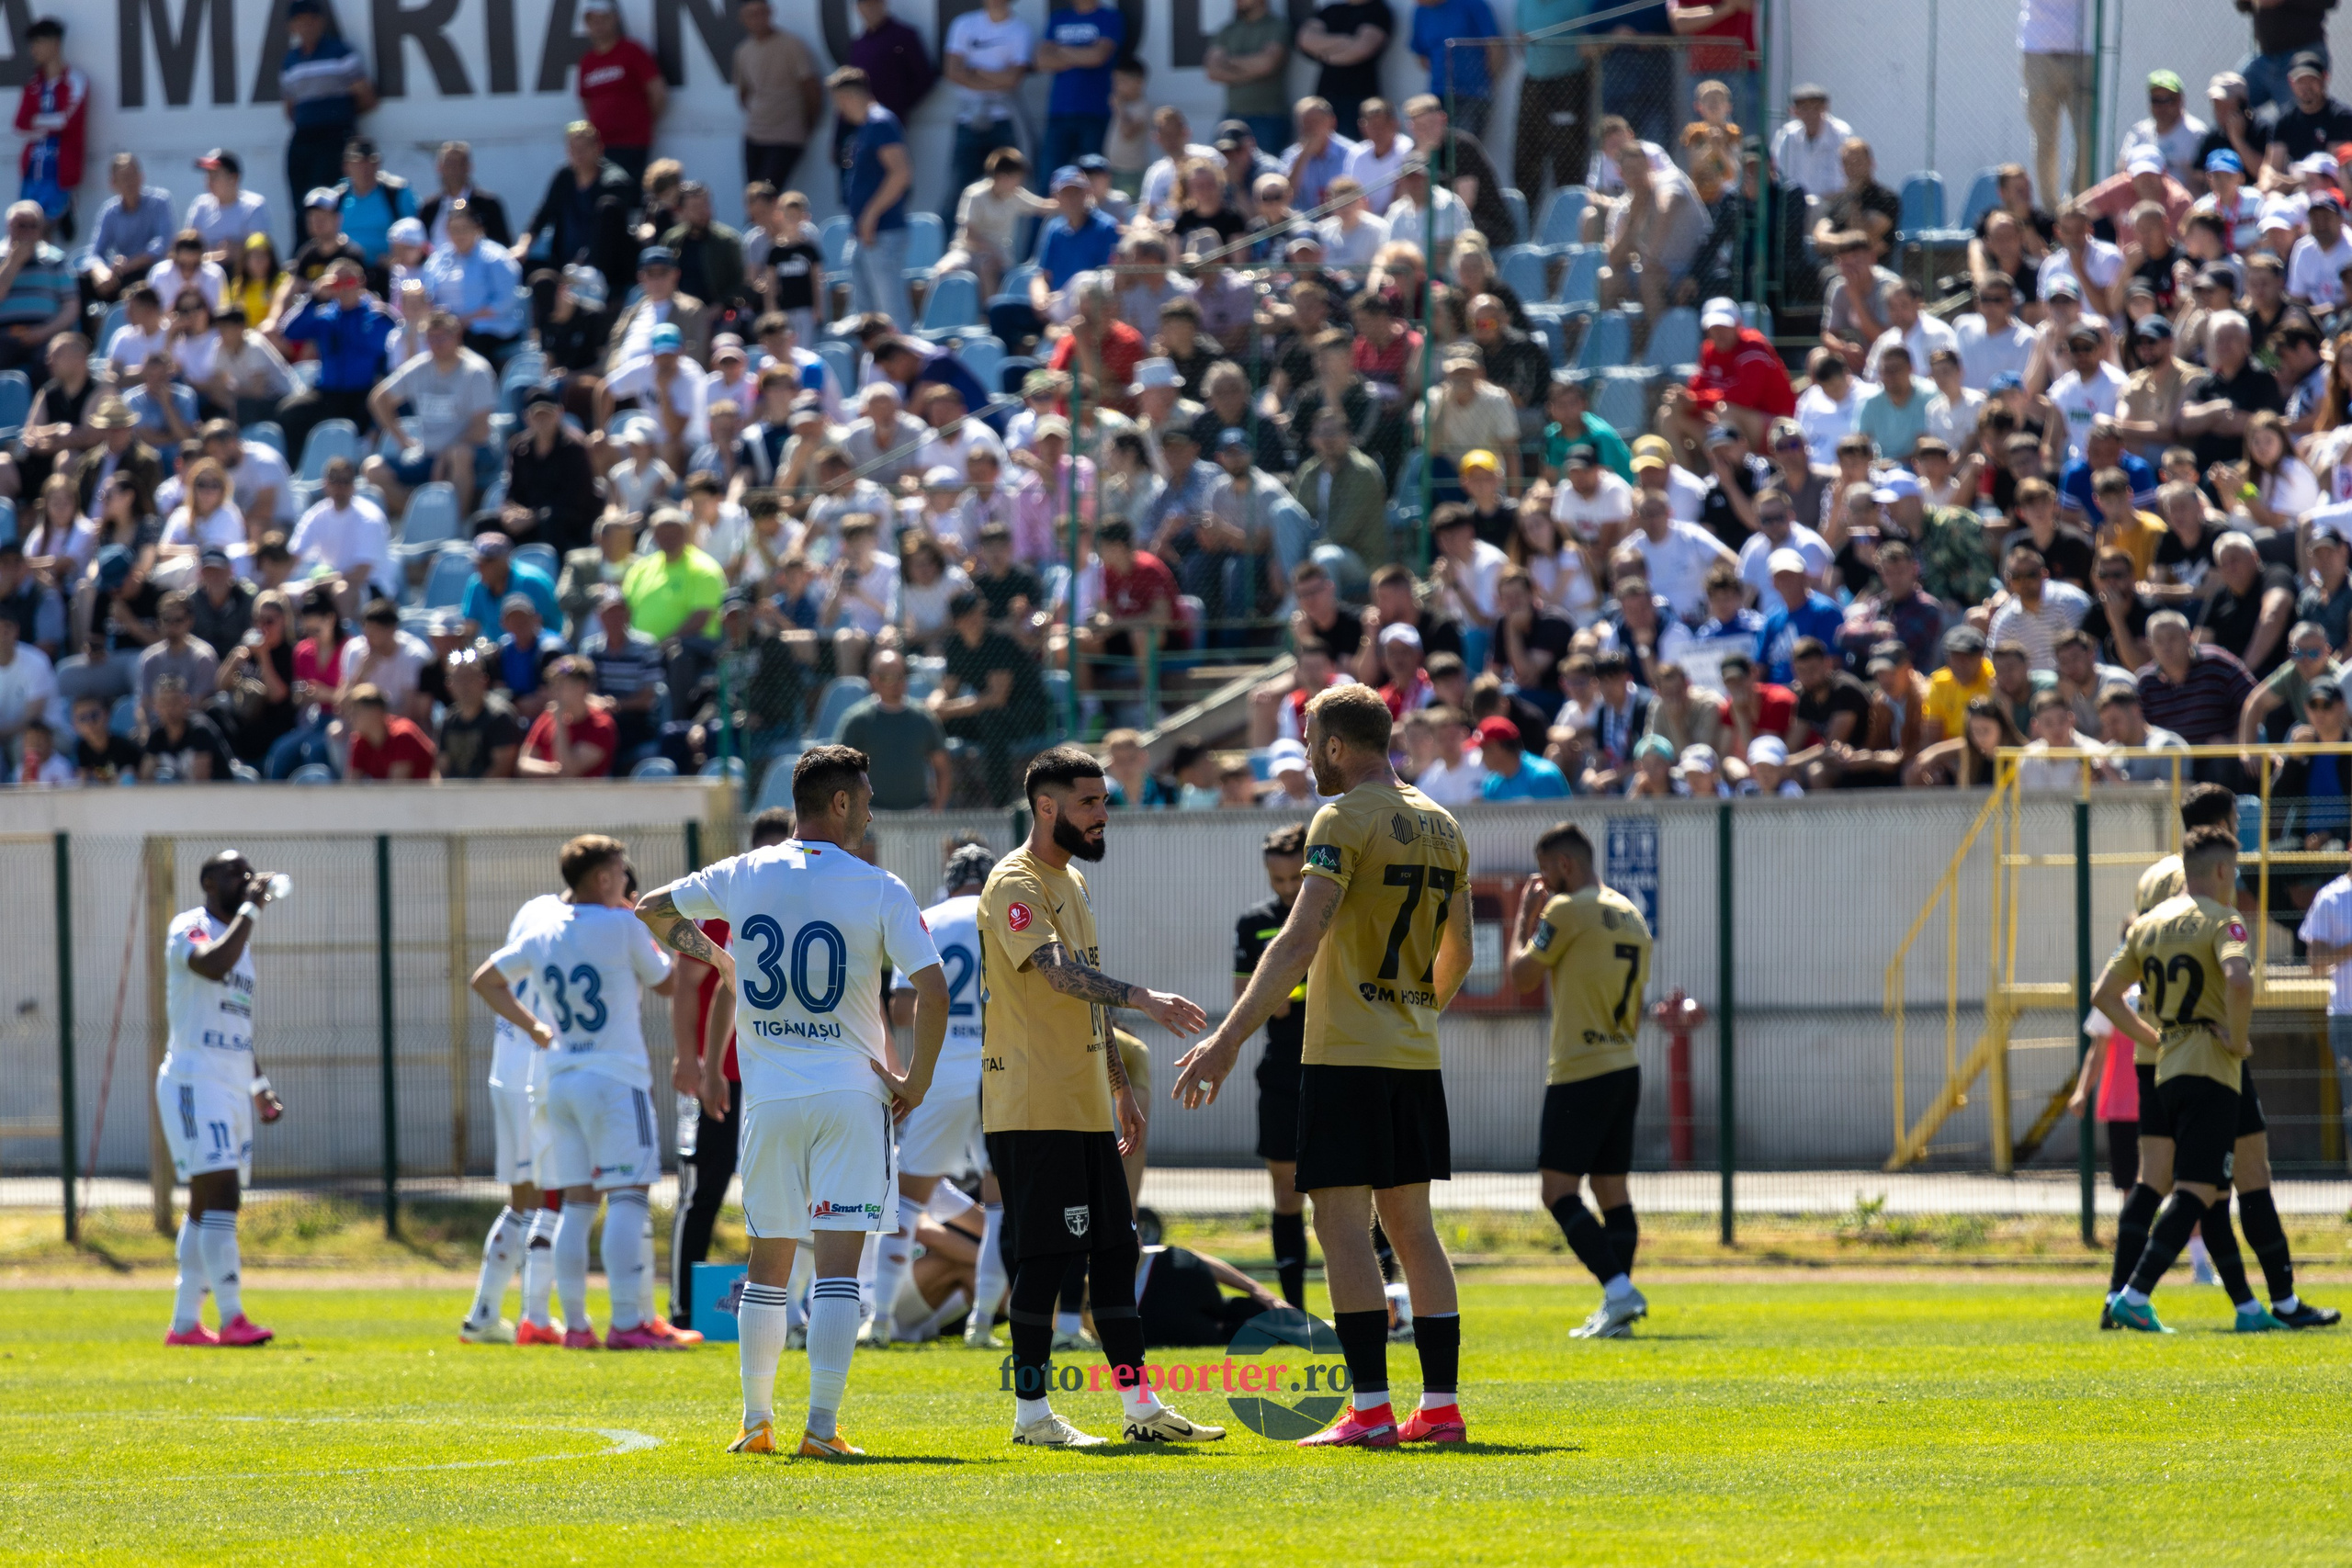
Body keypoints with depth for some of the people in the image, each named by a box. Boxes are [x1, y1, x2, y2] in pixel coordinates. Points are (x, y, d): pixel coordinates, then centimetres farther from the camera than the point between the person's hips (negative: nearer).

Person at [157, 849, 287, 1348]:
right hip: (195, 1080, -9)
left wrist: (258, 1086, 20)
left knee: (207, 1206, 9)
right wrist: (249, 910, -21)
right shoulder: (189, 928, -7)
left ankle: (184, 1323, 13)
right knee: (220, 1193, -16)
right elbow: (212, 966, -31)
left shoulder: (239, 939, 19)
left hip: (234, 1085, 9)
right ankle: (232, 1318, -20)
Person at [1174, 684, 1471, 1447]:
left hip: (1347, 1055, -7)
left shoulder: (1345, 821, -11)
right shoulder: (1440, 826, 12)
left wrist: (1228, 1039, -22)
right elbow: (1458, 953, 20)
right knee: (1411, 1226, 11)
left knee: (1342, 1224, -6)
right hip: (1416, 1058, 7)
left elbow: (1299, 943, -20)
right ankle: (1441, 1405, 9)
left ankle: (1370, 1407, -12)